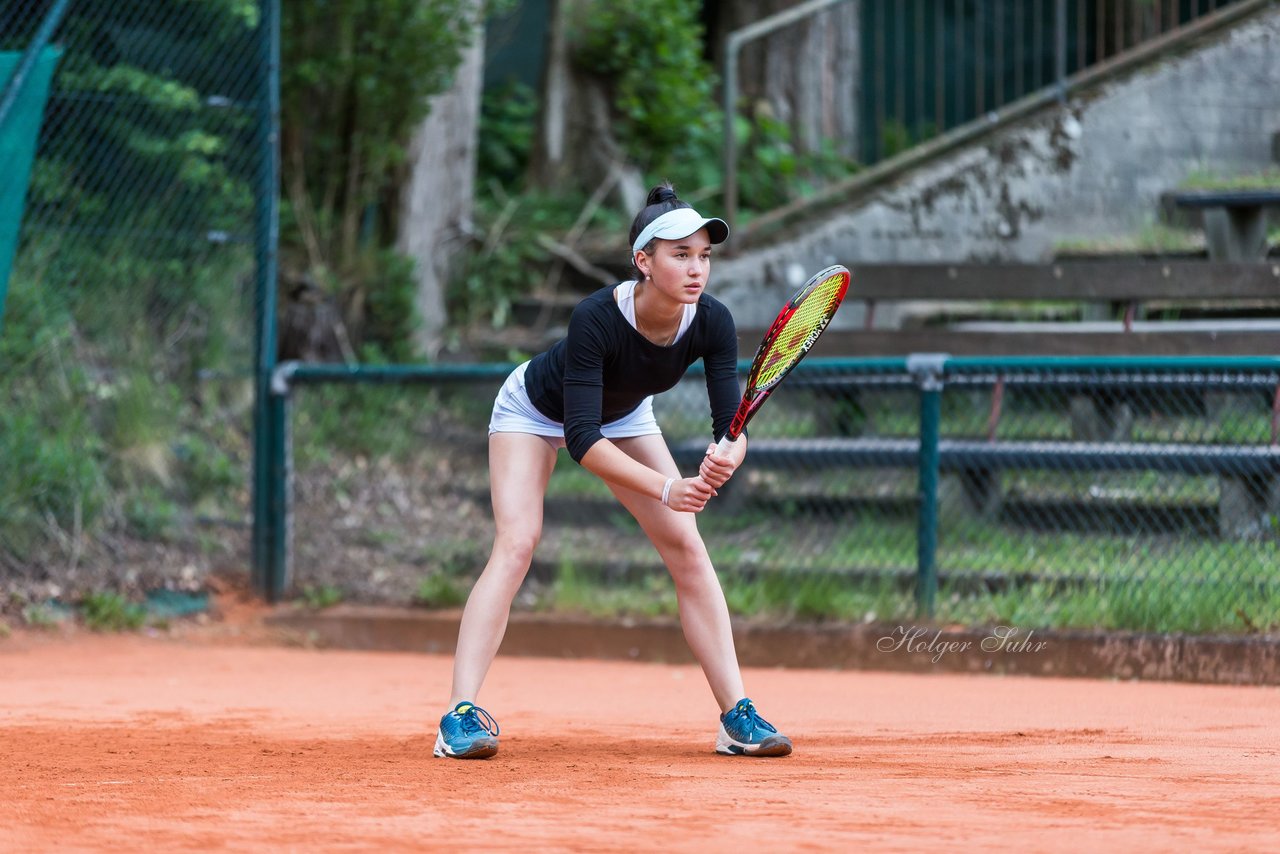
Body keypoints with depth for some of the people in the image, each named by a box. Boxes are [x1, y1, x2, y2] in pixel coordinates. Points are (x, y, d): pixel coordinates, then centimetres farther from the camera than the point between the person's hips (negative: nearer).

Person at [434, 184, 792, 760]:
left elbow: (732, 424, -29)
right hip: (535, 408, -5)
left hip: (622, 414, 5)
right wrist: (667, 489, -53)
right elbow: (582, 440, -43)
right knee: (516, 545, -21)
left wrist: (724, 459, -53)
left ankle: (737, 716, -4)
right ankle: (460, 716, -27)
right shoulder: (596, 319, -40)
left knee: (686, 546, -7)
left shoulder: (712, 323, -27)